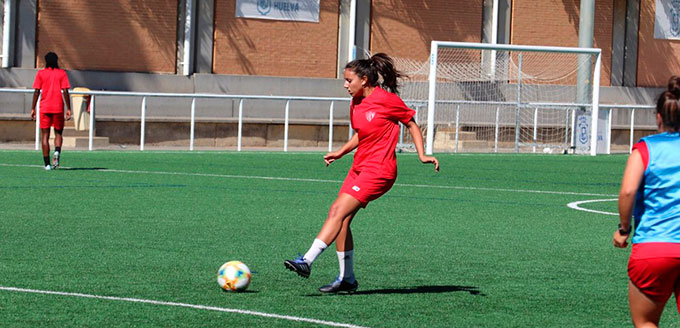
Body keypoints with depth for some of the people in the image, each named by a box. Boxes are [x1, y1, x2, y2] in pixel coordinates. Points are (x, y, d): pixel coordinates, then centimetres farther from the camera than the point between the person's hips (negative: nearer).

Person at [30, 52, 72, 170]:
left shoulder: (41, 73, 3)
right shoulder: (62, 73, 2)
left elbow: (36, 92, -1)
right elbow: (65, 92, -3)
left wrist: (33, 109, 3)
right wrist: (68, 109, -1)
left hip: (44, 108, 0)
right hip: (58, 107, 0)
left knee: (45, 135, 4)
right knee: (58, 133, 13)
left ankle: (47, 163, -2)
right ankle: (57, 152, -16)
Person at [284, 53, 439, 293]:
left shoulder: (386, 99, -11)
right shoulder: (356, 104, 11)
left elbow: (412, 124, -1)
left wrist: (422, 155, -9)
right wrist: (340, 152, 13)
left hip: (378, 170, -9)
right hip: (360, 167, 9)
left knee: (339, 211, -17)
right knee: (340, 216, 2)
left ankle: (307, 261, -22)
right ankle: (347, 278, 10)